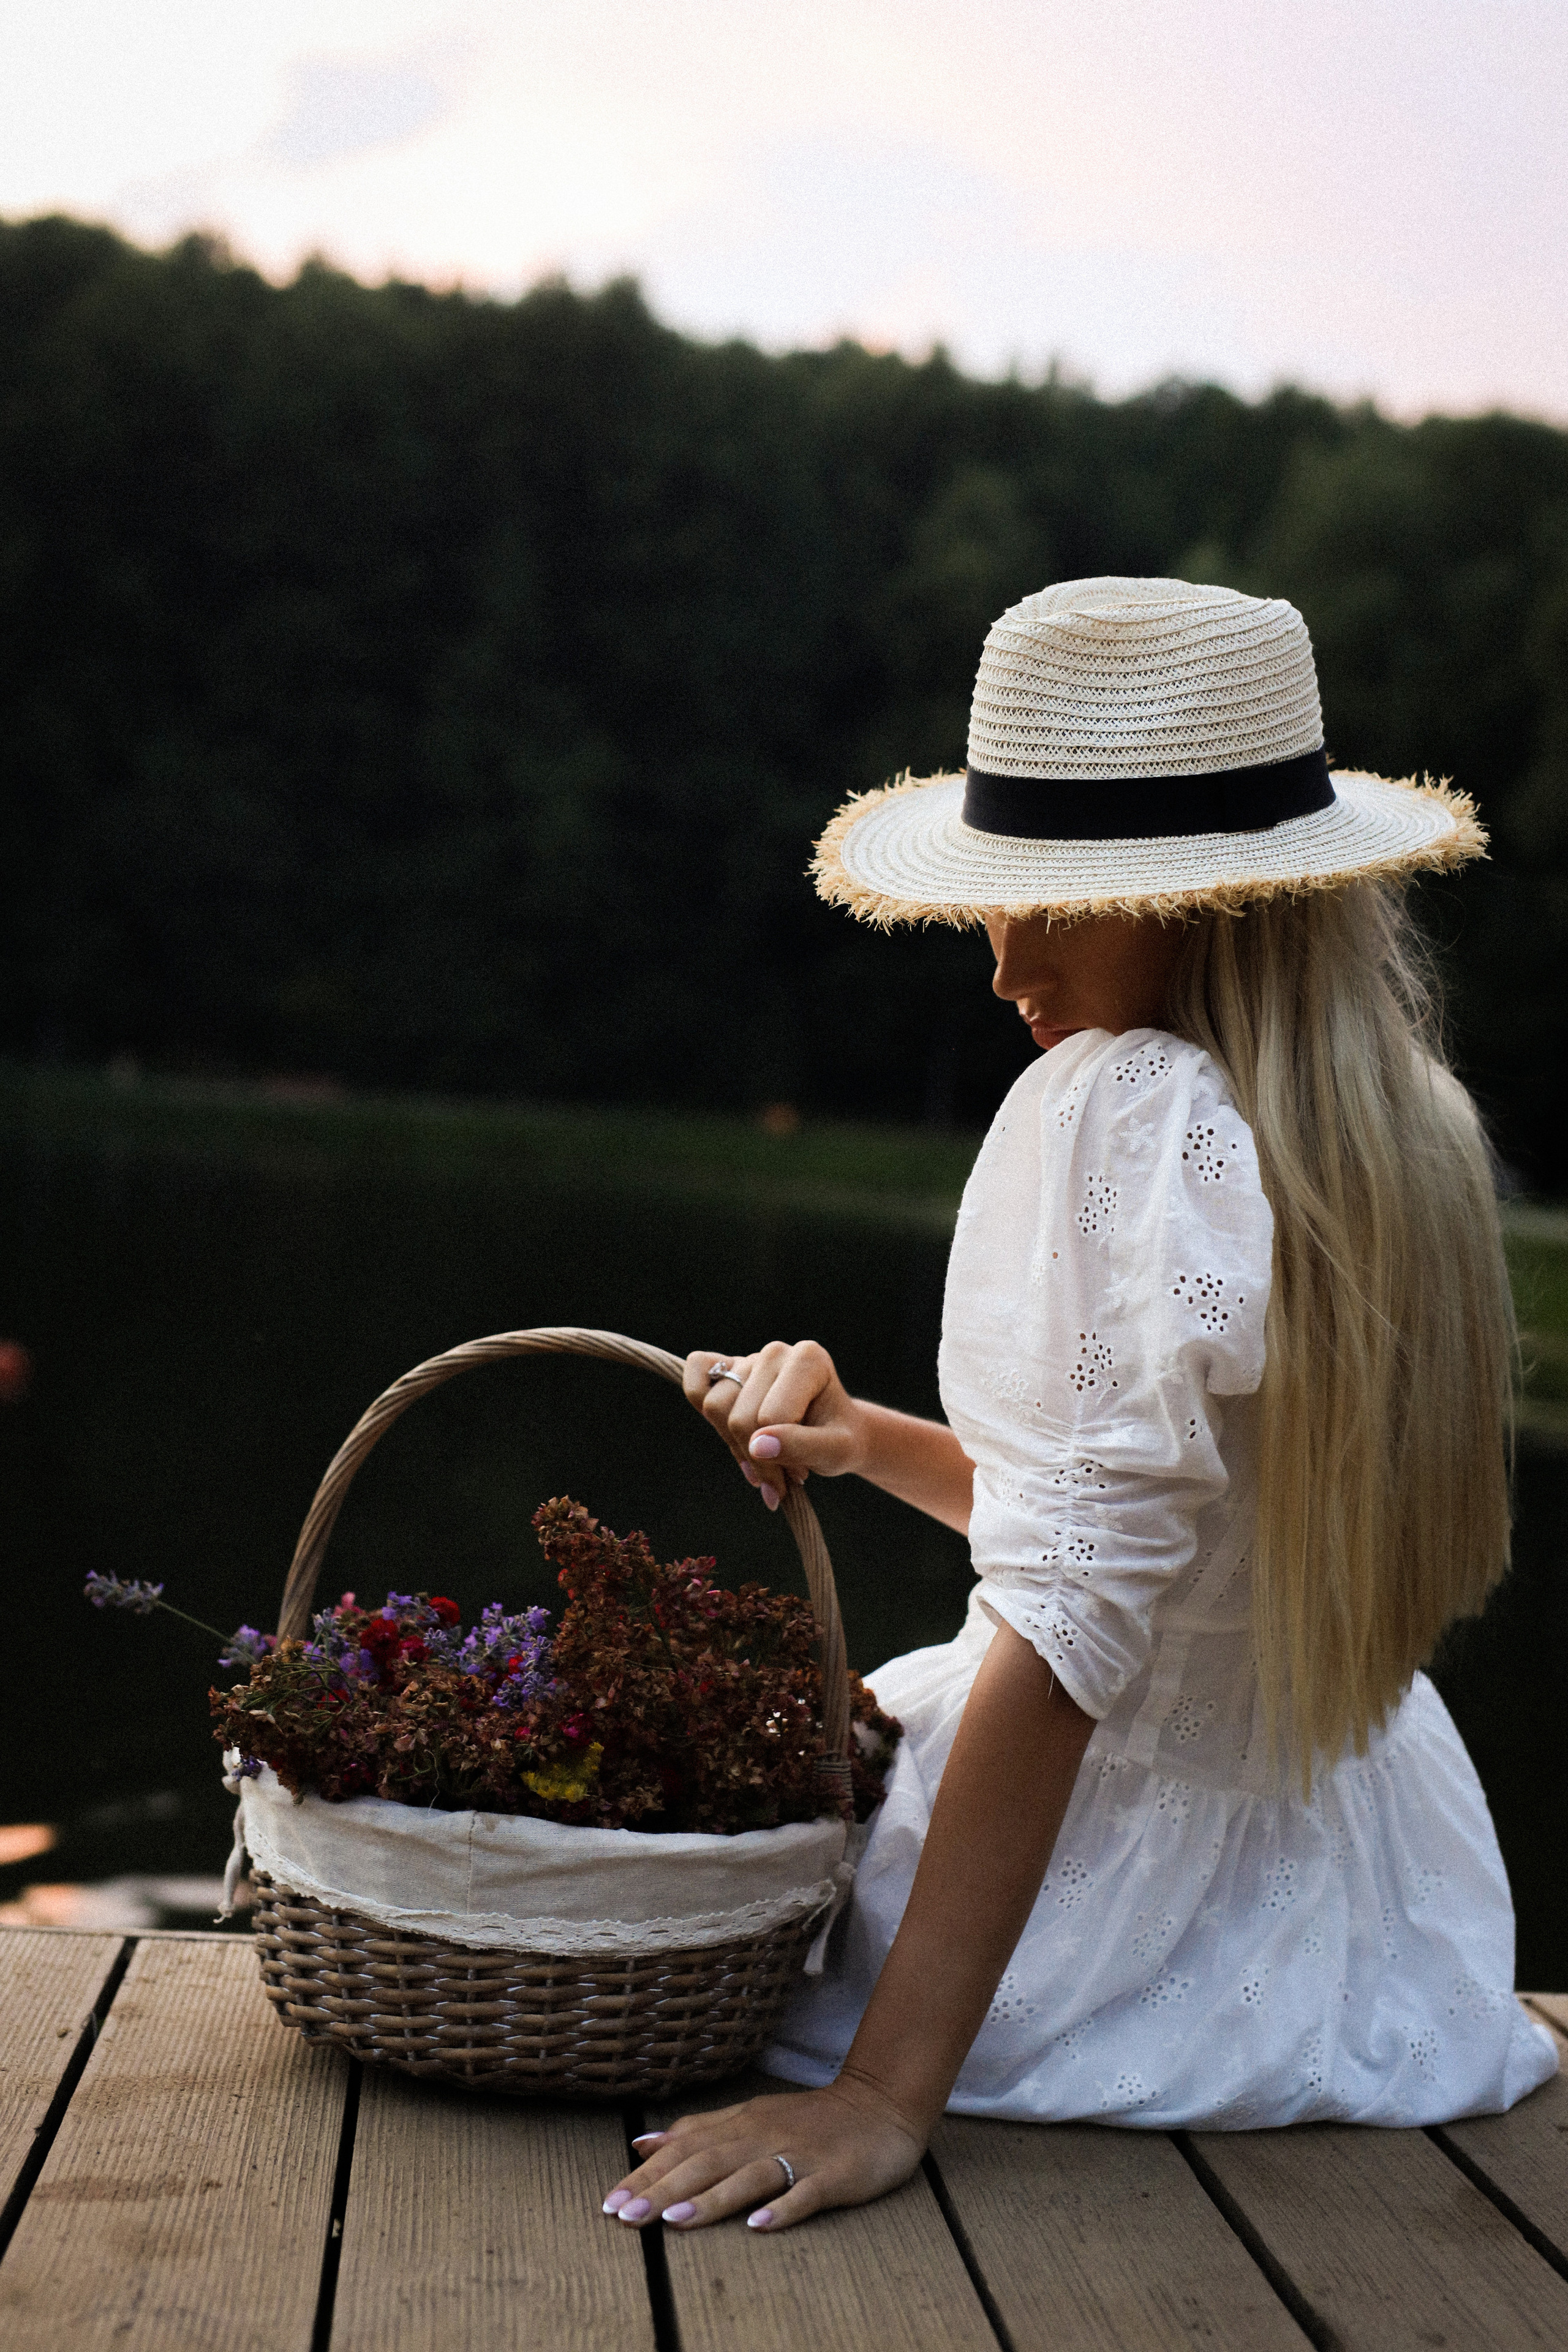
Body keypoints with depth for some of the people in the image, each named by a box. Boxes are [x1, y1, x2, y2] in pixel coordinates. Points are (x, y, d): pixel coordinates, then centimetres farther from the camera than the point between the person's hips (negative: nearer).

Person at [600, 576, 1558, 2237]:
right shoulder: (1401, 1122, 0)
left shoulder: (1123, 1108, -27)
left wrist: (888, 2090, -30)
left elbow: (1076, 1612, -32)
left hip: (1127, 1852, -9)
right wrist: (865, 1442, -2)